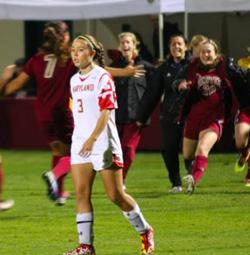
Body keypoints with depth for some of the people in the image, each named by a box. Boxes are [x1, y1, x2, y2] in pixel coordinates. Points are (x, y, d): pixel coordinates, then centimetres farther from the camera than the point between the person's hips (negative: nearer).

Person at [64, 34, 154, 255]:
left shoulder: (102, 77, -8)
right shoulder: (74, 80, 14)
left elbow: (106, 111, -16)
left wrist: (93, 138, -24)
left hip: (103, 143, -7)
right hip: (80, 144, 7)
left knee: (116, 195, -3)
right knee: (81, 193, -3)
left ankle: (145, 231, 18)